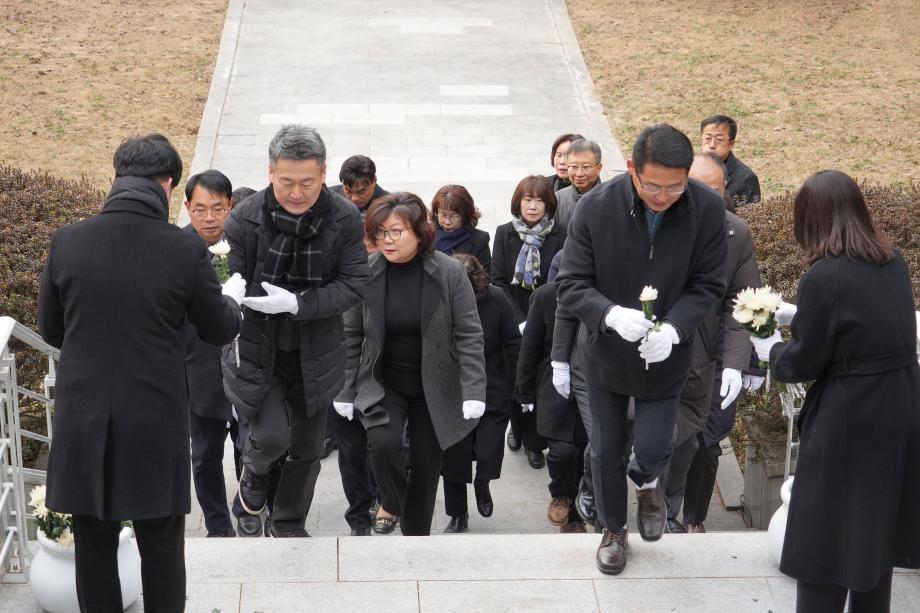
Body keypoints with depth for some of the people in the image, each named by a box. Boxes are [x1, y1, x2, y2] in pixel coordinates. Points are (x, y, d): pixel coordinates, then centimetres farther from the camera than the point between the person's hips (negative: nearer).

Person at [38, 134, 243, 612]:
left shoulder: (67, 242, -5)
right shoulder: (186, 250, -12)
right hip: (156, 421, -2)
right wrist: (233, 299, 25)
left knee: (94, 546, 15)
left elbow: (50, 330, 7)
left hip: (83, 419, 2)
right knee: (161, 547, 14)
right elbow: (219, 330, 3)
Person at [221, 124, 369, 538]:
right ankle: (254, 469, 24)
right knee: (272, 436, -16)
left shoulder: (345, 220, -12)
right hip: (258, 350, -2)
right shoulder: (245, 219, -15)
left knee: (306, 447, 15)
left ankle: (290, 526, 40)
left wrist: (297, 303, -26)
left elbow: (353, 285, -12)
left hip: (315, 355, 2)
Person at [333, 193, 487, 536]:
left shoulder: (449, 272, -13)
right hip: (383, 384, 0)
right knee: (383, 443, -22)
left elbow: (469, 335, -9)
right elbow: (351, 336, -1)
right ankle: (390, 501, 9)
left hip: (434, 387, 0)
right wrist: (345, 391, 1)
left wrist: (474, 391, -16)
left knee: (426, 462, 6)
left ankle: (416, 535, 27)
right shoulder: (366, 273, -9)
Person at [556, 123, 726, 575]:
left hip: (665, 355, 0)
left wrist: (673, 328, -29)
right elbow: (571, 284, -17)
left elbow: (708, 285, -11)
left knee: (653, 450, 5)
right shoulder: (596, 207, -23)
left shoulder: (707, 210, -20)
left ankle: (647, 481, 44)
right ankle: (613, 529, 43)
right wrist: (612, 314, -37)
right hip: (607, 352, 0)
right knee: (606, 452, 16)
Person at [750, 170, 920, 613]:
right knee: (876, 533, 22)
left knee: (824, 543, 5)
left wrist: (771, 350, 10)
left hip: (849, 422, -7)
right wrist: (798, 315, 24)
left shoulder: (824, 277, -19)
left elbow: (804, 363, -11)